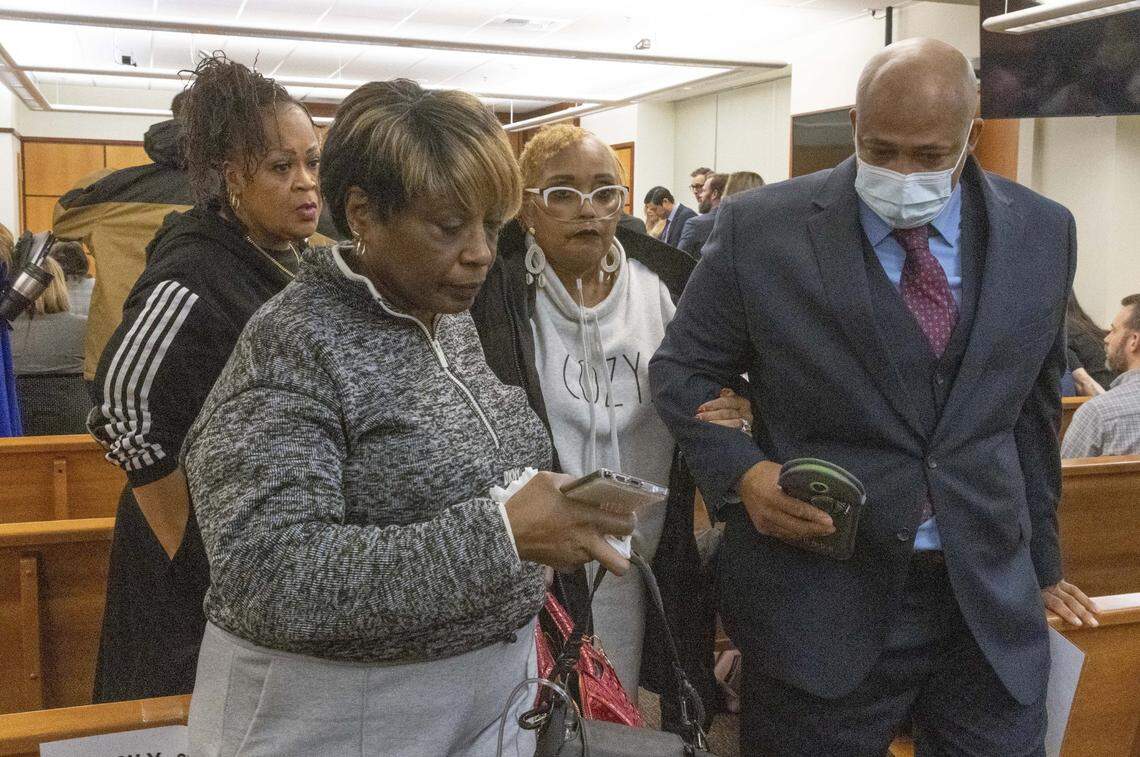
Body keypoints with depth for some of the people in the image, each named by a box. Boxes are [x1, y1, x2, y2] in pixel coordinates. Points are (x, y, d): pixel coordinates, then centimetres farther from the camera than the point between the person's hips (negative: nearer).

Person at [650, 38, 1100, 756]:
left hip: (993, 600, 3)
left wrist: (1040, 563, 18)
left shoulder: (1042, 233, 2)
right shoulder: (762, 228, -9)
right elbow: (682, 370, 1)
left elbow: (1032, 406, 12)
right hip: (821, 599, -2)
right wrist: (741, 470, -16)